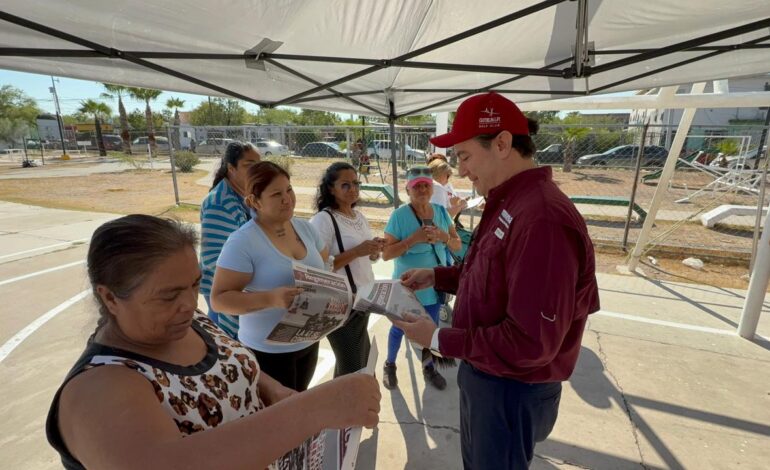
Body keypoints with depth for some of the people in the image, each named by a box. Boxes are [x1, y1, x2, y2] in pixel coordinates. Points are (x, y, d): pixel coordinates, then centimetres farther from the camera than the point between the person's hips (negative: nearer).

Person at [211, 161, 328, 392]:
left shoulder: (305, 228, 0)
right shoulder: (242, 242, -20)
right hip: (269, 351, -6)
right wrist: (271, 298, -34)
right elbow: (219, 299, -20)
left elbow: (325, 271, 11)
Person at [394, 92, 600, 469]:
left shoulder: (543, 219, -32)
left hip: (512, 390, -9)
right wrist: (437, 277, 4)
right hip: (484, 375, 9)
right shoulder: (507, 205, 3)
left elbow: (532, 343, -31)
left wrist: (439, 340, -24)